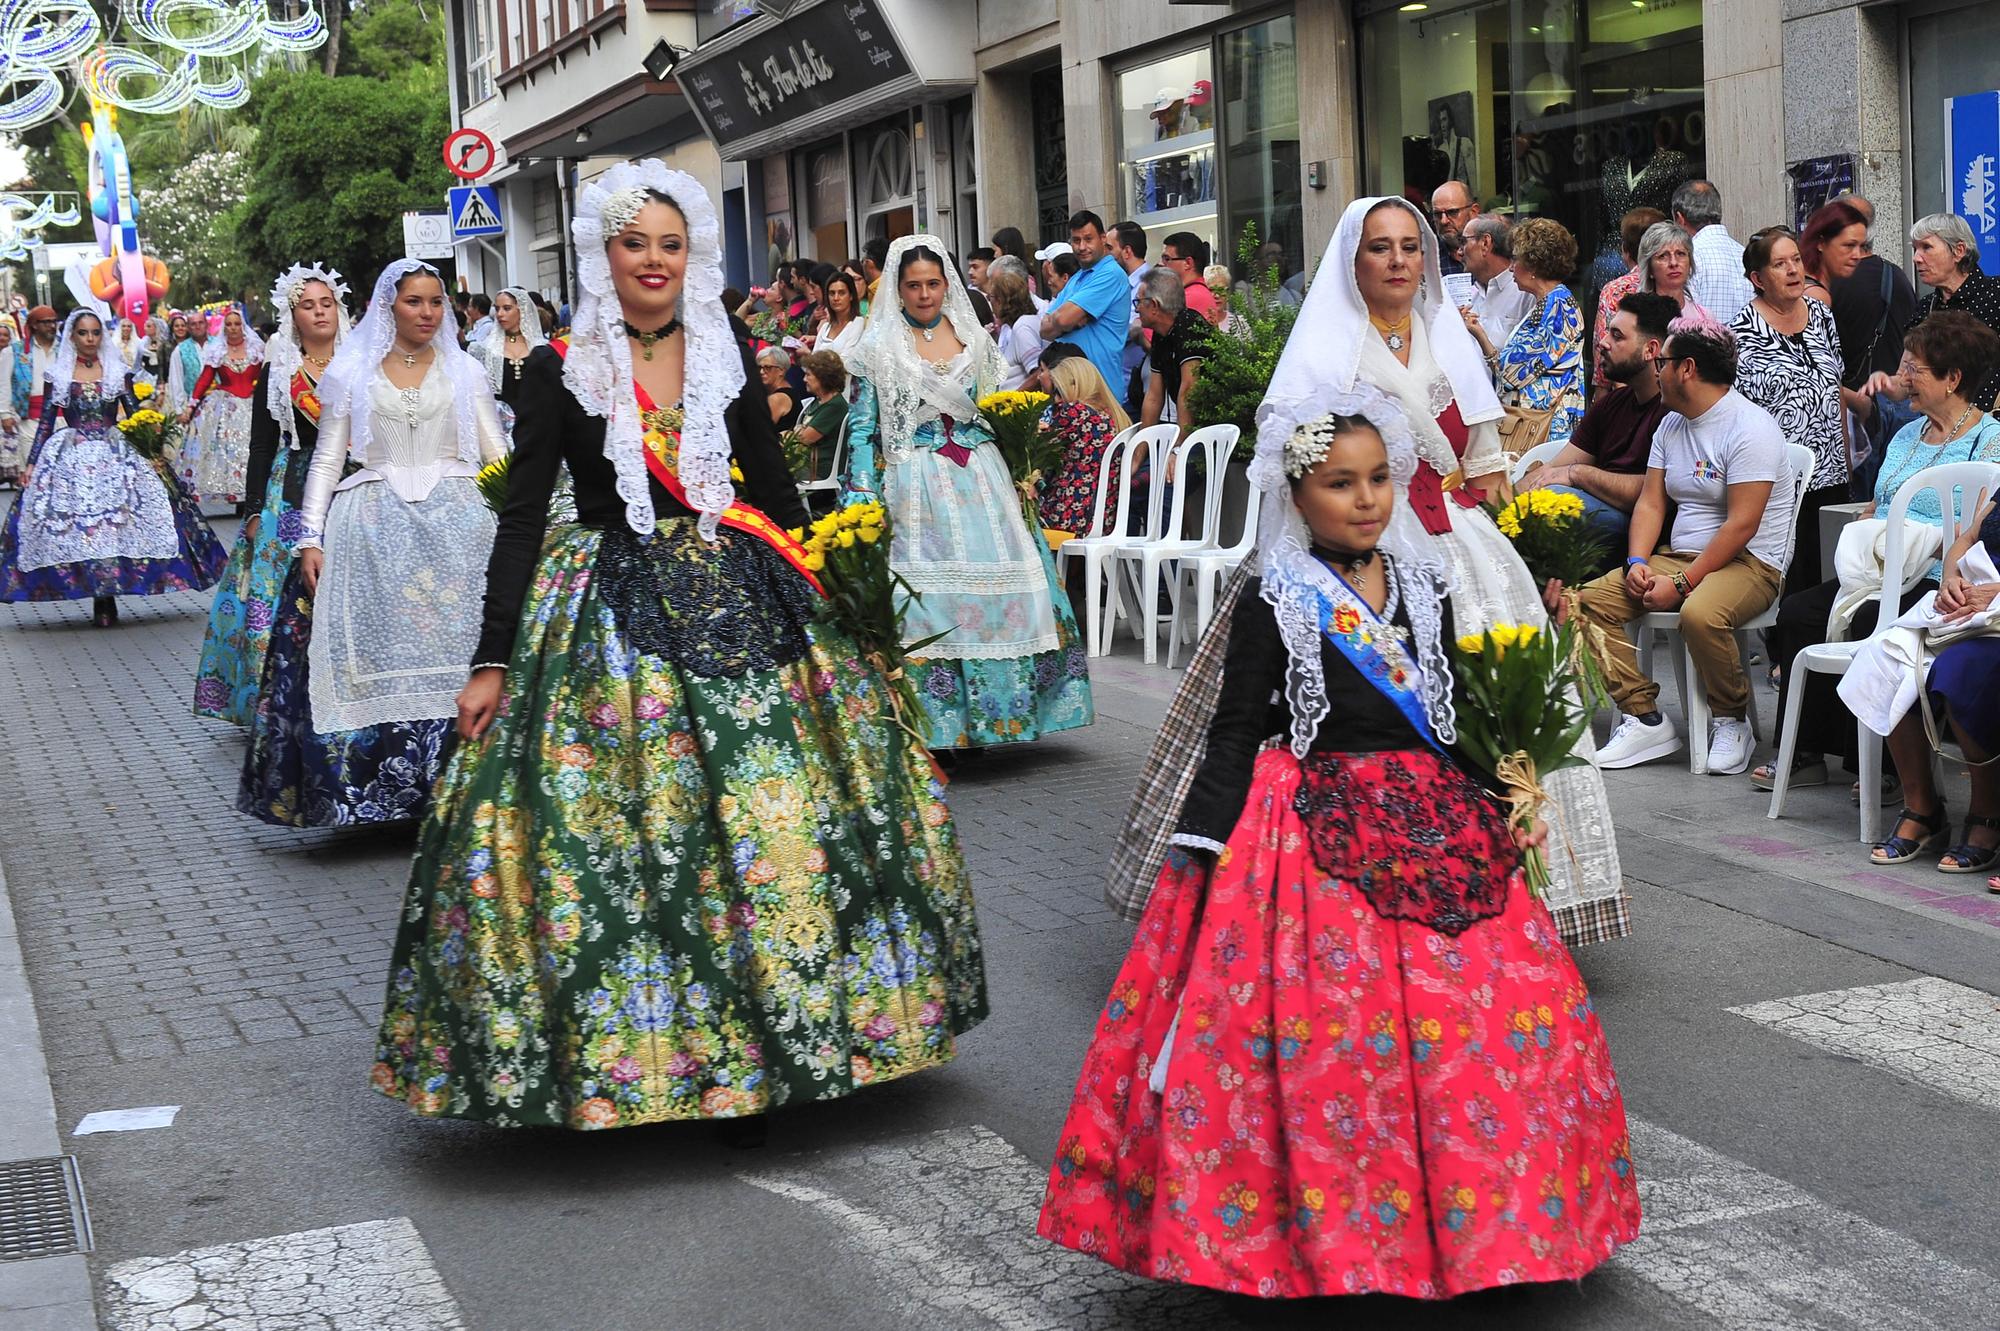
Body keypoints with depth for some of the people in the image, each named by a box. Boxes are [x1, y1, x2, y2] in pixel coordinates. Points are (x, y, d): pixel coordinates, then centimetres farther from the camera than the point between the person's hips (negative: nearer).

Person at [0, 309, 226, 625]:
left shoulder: (118, 372, 7)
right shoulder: (57, 375, 7)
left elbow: (136, 416, 6)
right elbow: (45, 422, 8)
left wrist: (150, 451, -6)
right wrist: (31, 464, 4)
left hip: (116, 455, 0)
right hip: (71, 458, 0)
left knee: (116, 523, -9)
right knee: (77, 525, -7)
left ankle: (107, 598, -3)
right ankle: (101, 598, -1)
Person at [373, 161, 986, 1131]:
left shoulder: (723, 354, 8)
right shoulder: (562, 372, -1)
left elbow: (775, 487, 14)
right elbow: (521, 518, -2)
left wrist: (826, 599, 11)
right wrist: (492, 660, -8)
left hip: (740, 602, 3)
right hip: (612, 612, -3)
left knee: (775, 824, 2)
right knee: (619, 836, -5)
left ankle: (777, 1040, 16)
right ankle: (622, 1056, 10)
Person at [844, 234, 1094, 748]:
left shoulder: (972, 337, 12)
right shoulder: (879, 347, 2)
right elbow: (862, 427, 1)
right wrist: (864, 503, -6)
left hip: (980, 481, 3)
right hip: (917, 488, -3)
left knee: (998, 586, -2)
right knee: (925, 596, -7)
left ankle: (985, 716, 8)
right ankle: (934, 722, 0)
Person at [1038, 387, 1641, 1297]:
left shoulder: (1423, 586, 10)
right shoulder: (1273, 603, -4)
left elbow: (1457, 715, 17)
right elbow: (1235, 732, -5)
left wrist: (1504, 801, 9)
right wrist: (1203, 848, -11)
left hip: (1434, 823, 5)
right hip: (1315, 836, -5)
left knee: (1477, 1019, 2)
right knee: (1325, 1035, -8)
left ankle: (1473, 1217, 18)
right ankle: (1323, 1231, 7)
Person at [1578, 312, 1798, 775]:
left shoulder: (1750, 428, -13)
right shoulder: (1671, 425, 14)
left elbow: (1741, 525, -19)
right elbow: (1651, 502, 12)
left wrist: (1681, 584, -22)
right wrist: (1637, 562, -7)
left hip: (1750, 562, -8)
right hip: (1678, 555, 8)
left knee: (1700, 614, -39)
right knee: (1590, 600, -11)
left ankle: (1731, 720, -13)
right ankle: (1645, 718, -11)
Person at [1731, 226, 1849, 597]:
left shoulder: (1821, 313, 11)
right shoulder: (1743, 333, -9)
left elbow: (1836, 392, 17)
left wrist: (1846, 460, 15)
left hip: (1831, 476, 6)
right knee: (1789, 583, -3)